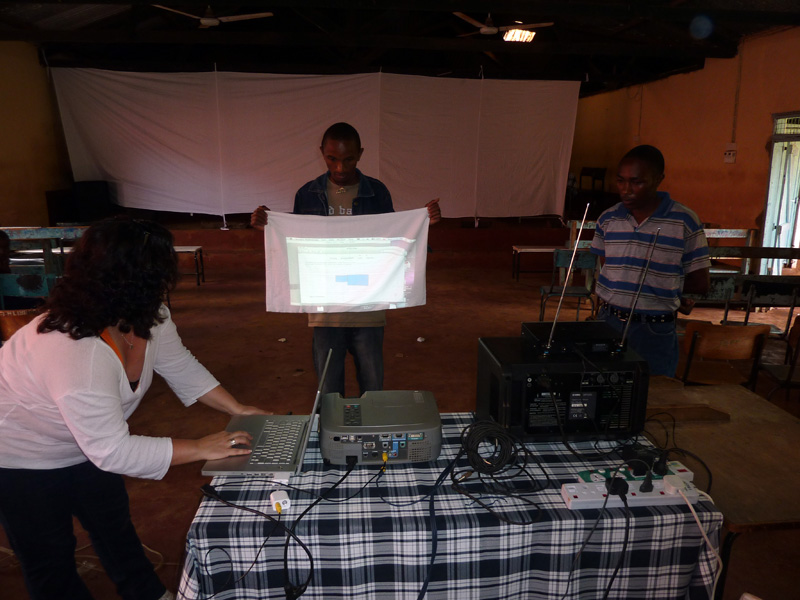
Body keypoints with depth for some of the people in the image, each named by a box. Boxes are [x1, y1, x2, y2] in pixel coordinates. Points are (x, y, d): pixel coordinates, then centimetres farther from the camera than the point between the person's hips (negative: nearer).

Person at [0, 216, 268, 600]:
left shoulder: (146, 318, -18)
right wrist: (201, 448, -32)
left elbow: (183, 368, -3)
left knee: (115, 525, 22)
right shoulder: (76, 353, -43)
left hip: (90, 446, 8)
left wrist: (238, 409, -8)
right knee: (50, 560, 11)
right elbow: (113, 452, -37)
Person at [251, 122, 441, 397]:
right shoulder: (307, 195, 1)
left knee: (373, 388, 12)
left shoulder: (377, 192, -1)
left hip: (367, 309, 0)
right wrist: (268, 227, -10)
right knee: (329, 393, 13)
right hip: (325, 309, 1)